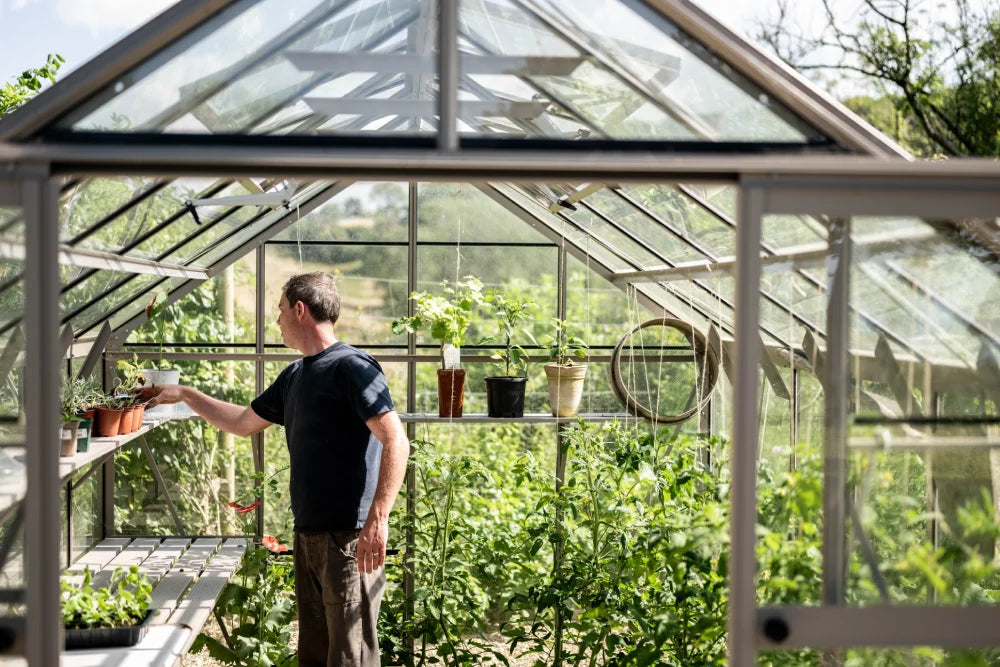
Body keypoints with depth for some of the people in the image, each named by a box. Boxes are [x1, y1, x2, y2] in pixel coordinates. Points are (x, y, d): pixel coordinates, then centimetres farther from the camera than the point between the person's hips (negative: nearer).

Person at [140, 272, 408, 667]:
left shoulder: (351, 367, -11)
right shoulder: (295, 376, 15)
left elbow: (396, 442, -19)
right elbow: (244, 422, 29)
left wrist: (378, 519, -25)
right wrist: (184, 395, 30)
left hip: (349, 537, -8)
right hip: (307, 534, 9)